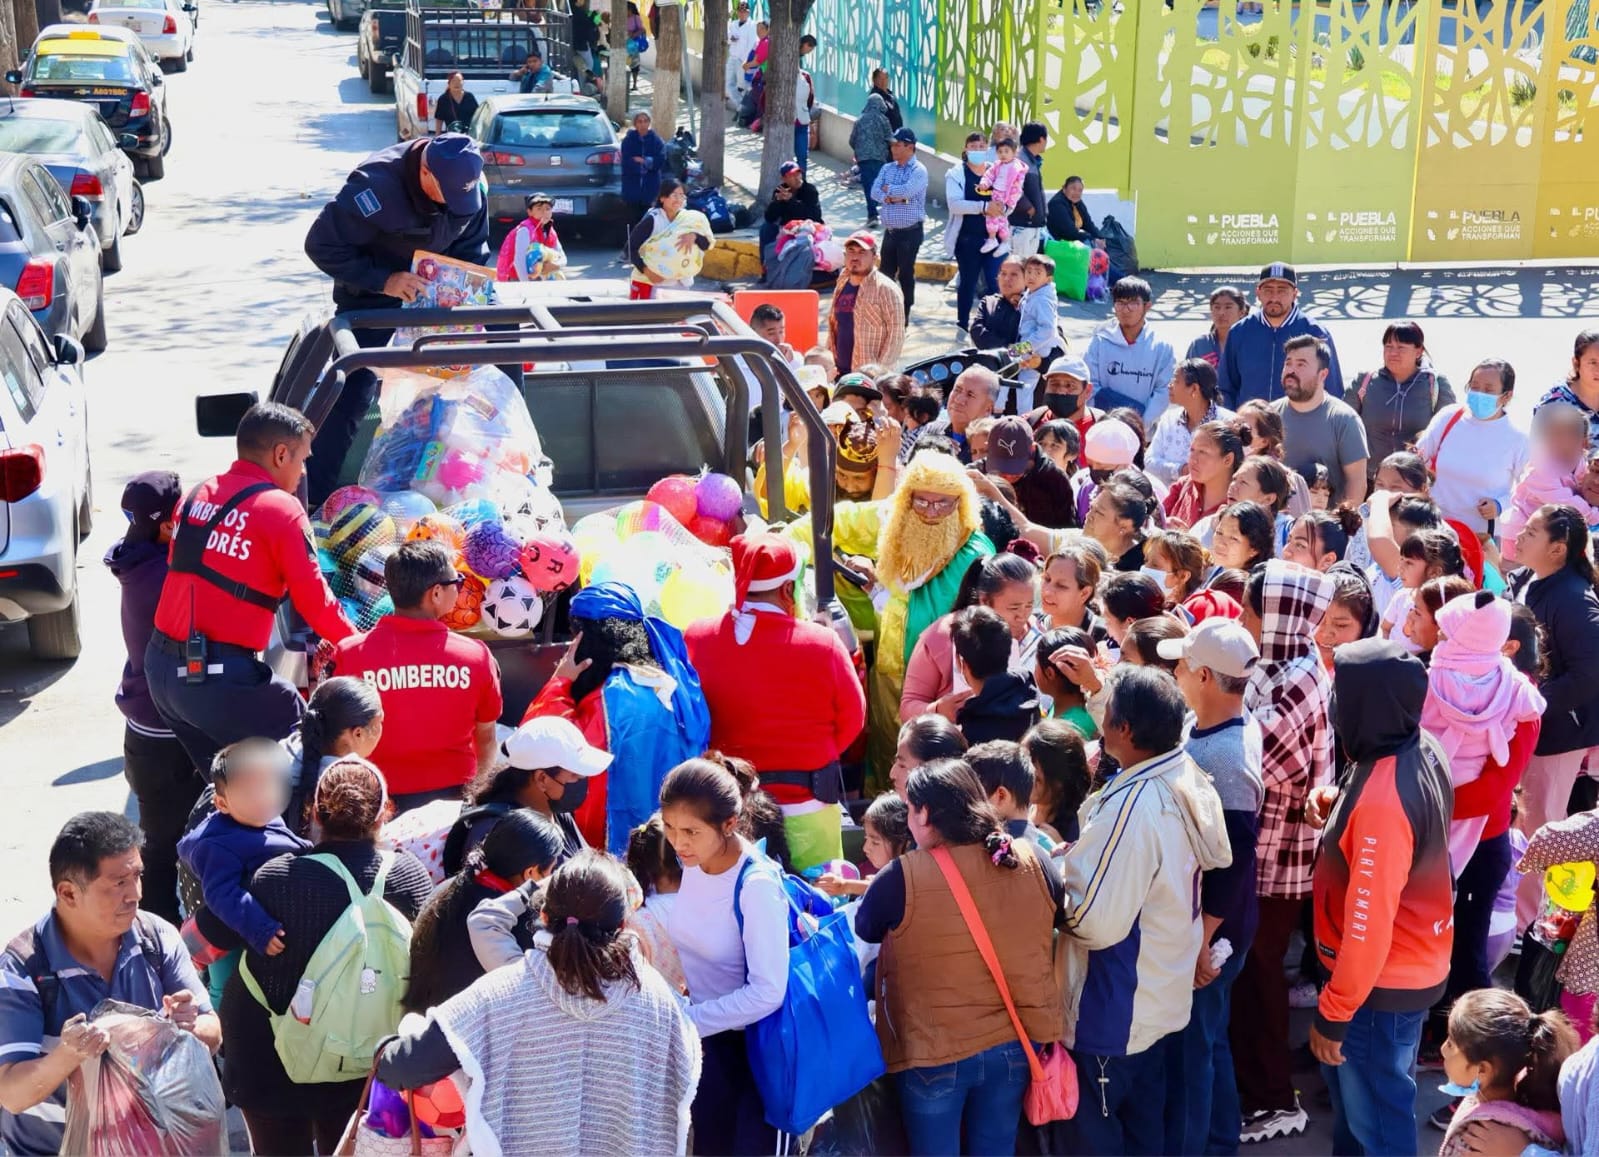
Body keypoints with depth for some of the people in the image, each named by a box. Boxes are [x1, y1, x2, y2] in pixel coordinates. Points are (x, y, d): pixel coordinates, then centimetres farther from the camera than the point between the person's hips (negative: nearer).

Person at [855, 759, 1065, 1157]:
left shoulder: (902, 878, -20)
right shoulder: (1029, 862, -8)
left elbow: (863, 931, 0)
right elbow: (1059, 918, 11)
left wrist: (877, 888, 21)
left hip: (935, 1053, -3)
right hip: (1015, 1044, 4)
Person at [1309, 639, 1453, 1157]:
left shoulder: (1382, 799, -33)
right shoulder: (1422, 754, -5)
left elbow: (1369, 923, -28)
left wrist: (1333, 1013, -18)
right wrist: (1340, 817, -1)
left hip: (1382, 984, -9)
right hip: (1412, 966, 9)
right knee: (1353, 1093, 26)